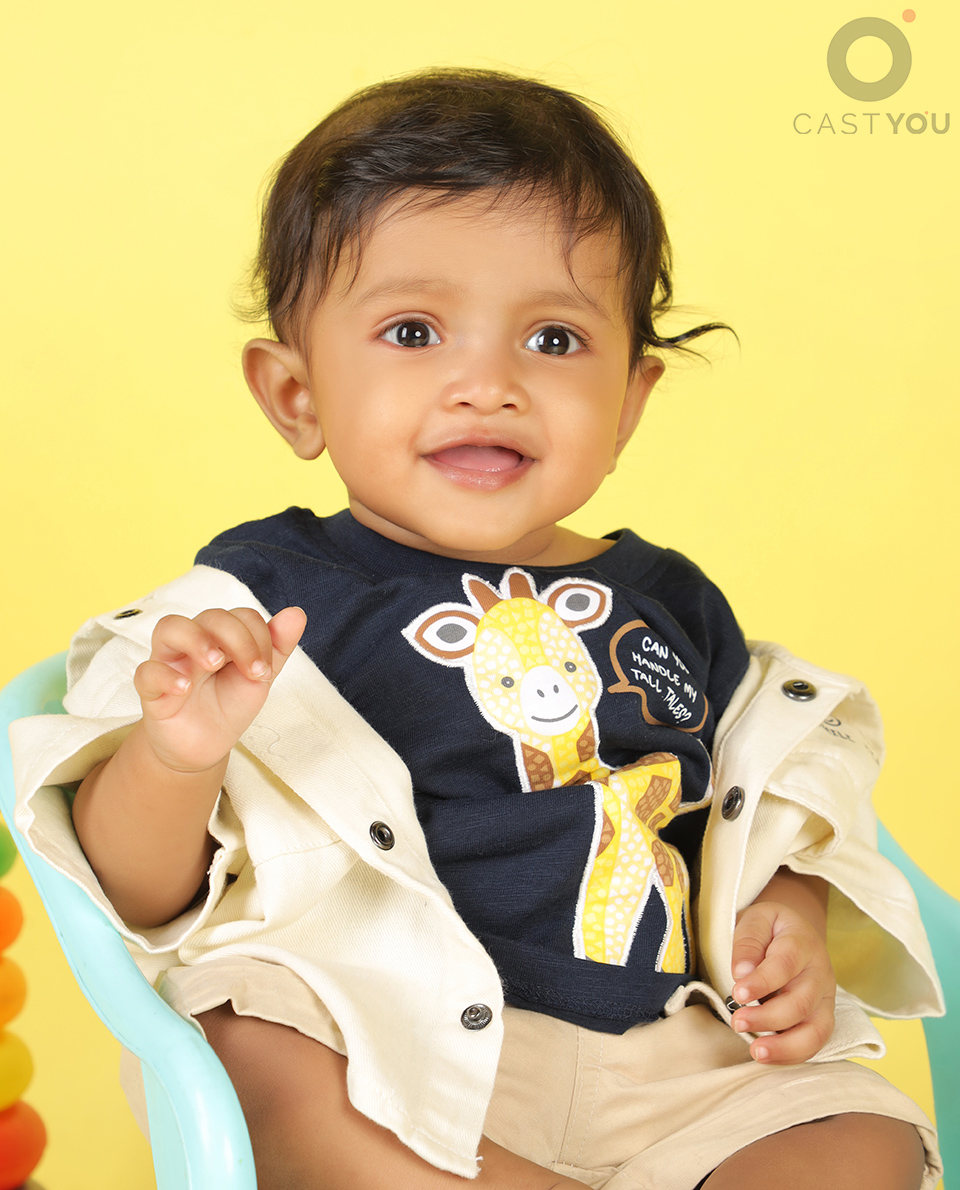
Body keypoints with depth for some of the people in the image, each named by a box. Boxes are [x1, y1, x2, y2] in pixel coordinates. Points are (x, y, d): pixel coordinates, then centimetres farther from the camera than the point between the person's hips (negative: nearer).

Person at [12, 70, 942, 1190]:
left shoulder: (671, 603, 11)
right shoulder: (266, 598, -3)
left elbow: (764, 811, 22)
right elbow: (136, 896, -5)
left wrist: (787, 925, 1)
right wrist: (175, 760, -26)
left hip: (667, 1062, 3)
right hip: (395, 1055, -2)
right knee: (252, 1047, -33)